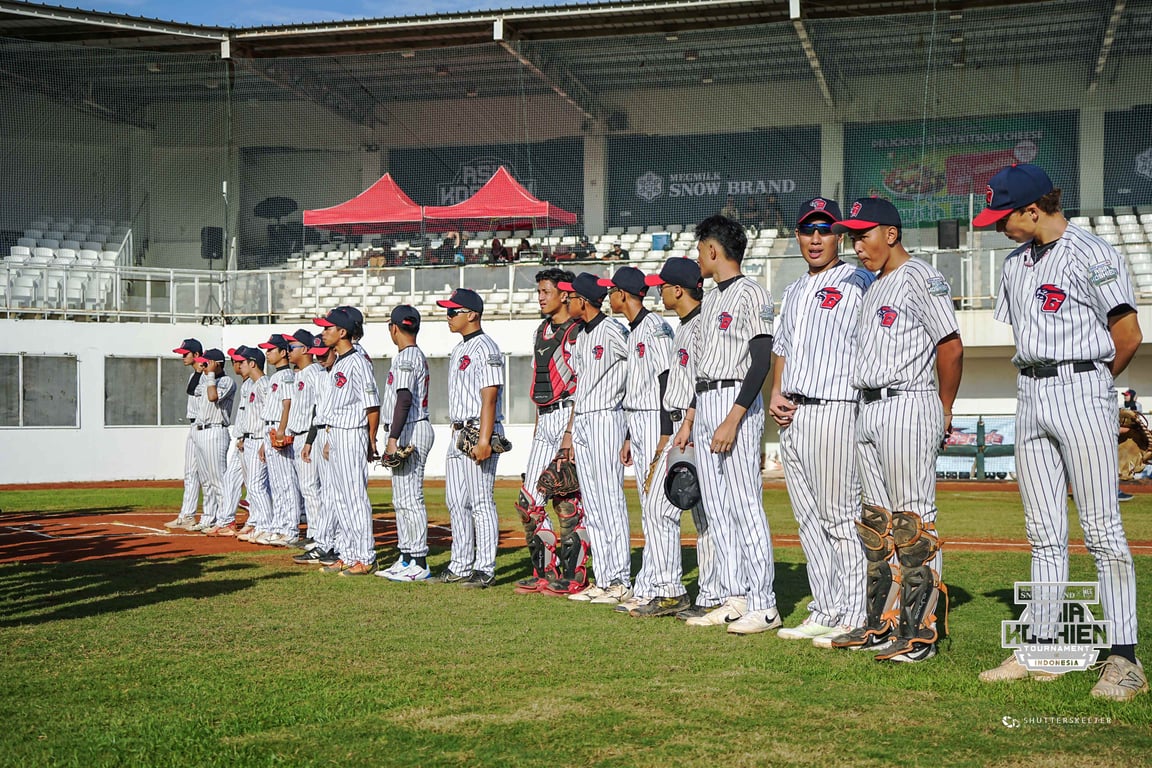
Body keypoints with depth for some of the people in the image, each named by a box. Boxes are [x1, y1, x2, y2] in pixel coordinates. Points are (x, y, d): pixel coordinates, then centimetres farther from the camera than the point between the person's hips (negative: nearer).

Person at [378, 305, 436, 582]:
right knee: (402, 499, 14)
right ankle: (407, 558, 19)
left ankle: (419, 563, -7)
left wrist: (393, 438, -25)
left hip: (410, 432, -11)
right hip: (409, 432, 11)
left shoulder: (406, 357, -13)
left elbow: (405, 399, -22)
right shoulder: (415, 355, 18)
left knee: (410, 498, -9)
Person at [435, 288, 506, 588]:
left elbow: (489, 397, -19)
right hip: (458, 432, 10)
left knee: (481, 501, -6)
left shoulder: (485, 348, -12)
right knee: (456, 501, 12)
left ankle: (485, 569, -1)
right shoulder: (458, 350, 18)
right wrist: (457, 434, 18)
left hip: (479, 431, -10)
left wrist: (484, 440, -25)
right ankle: (461, 566, 20)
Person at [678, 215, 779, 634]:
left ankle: (763, 605, -5)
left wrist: (732, 419, -23)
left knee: (745, 505, -9)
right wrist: (690, 421, 20)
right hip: (705, 403, 10)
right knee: (716, 508, 9)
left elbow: (761, 361, -17)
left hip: (736, 400, -10)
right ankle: (738, 598, 16)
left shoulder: (752, 293, -9)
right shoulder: (710, 298, 19)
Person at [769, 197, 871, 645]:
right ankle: (825, 612, 18)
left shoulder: (857, 282, -3)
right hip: (791, 418, 8)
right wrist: (776, 395, 10)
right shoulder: (793, 293, 21)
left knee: (842, 518, -6)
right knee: (809, 521, 10)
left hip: (834, 410, -8)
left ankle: (855, 618, 0)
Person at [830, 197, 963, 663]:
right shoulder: (874, 288, 20)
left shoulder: (919, 278, -7)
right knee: (875, 520, 12)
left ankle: (920, 632, -3)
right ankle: (880, 623, 20)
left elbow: (951, 347, -11)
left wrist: (944, 411, -5)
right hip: (868, 410, 10)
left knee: (913, 521, -7)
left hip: (908, 406, -9)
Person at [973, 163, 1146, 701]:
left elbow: (1129, 336, -9)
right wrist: (1040, 384, 13)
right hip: (1030, 395, 7)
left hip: (1081, 389, -7)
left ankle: (1125, 659, -2)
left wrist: (1091, 383, 4)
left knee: (1102, 529, -7)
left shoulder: (1092, 255, -8)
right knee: (1044, 532, 8)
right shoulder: (1016, 262, 15)